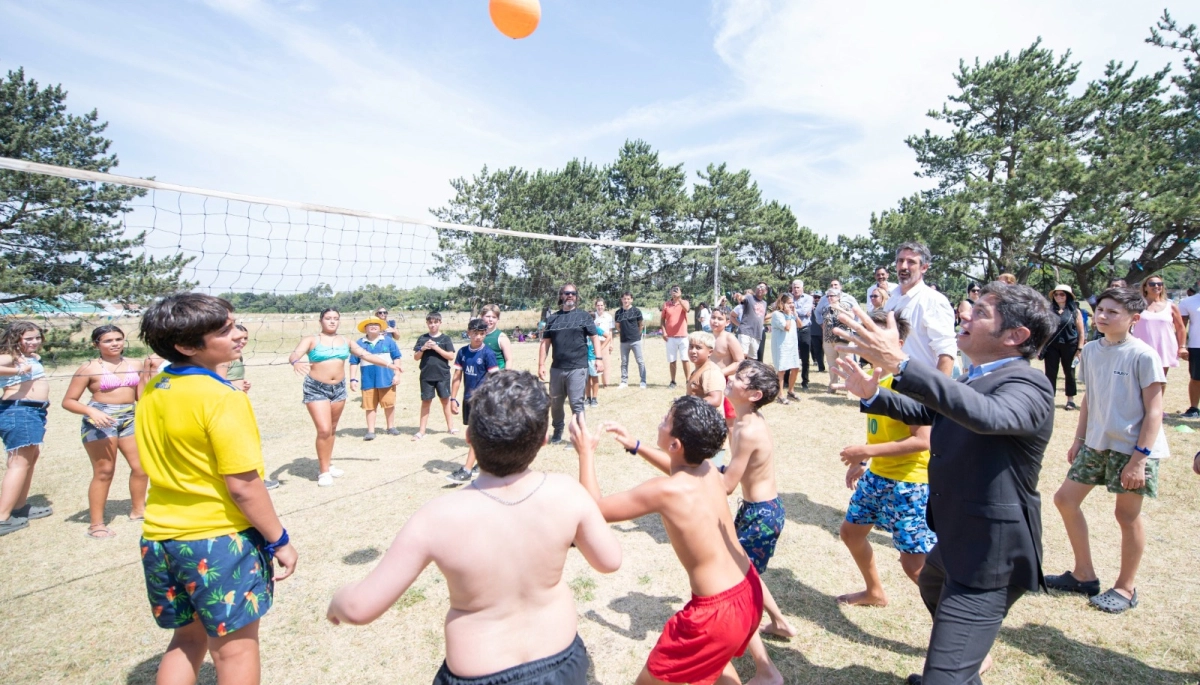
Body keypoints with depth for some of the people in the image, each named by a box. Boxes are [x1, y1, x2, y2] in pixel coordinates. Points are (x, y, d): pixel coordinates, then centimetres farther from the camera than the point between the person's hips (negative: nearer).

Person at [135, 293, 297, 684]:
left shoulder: (151, 392, 2)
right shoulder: (222, 398, -21)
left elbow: (166, 464, 13)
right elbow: (243, 486, -20)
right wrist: (280, 540, -11)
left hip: (160, 537, 7)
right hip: (220, 540, -7)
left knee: (188, 639, 25)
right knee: (235, 651, 12)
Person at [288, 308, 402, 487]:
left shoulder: (345, 341, 8)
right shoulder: (311, 340, -4)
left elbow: (366, 355, 10)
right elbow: (294, 355, -18)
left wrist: (389, 363, 5)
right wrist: (295, 362, -42)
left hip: (339, 388, 5)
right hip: (316, 389, -4)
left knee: (332, 430, 13)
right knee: (324, 430, -10)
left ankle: (327, 464, 29)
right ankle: (323, 471, 4)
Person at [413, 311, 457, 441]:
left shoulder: (445, 338, -1)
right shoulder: (422, 338, 4)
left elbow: (451, 356, -8)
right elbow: (416, 357, 6)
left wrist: (436, 348, -15)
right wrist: (423, 349, -13)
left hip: (443, 375, -1)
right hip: (426, 375, 1)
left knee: (445, 400, 9)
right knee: (426, 401, 6)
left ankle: (449, 426, 22)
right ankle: (422, 430, 12)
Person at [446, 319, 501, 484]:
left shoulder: (488, 353, -11)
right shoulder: (462, 352, 4)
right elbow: (457, 376, 8)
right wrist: (453, 398, 3)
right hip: (468, 397, 6)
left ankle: (466, 471, -8)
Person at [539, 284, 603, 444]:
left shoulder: (584, 316, 4)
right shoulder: (552, 318, 11)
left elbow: (595, 337, 0)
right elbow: (545, 342, 10)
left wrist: (598, 357, -11)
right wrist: (541, 364, 4)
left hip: (577, 368, -4)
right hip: (556, 368, 4)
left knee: (576, 403, -4)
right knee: (555, 402, 14)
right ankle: (557, 431, 33)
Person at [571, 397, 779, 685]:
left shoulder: (666, 491, -26)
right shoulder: (709, 470, -4)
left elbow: (596, 508, -15)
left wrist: (586, 453, -4)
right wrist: (635, 445, 20)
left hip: (719, 612, -8)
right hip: (750, 590, 8)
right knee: (713, 657, 37)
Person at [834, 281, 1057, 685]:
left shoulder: (1029, 385, -22)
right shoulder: (974, 381, 5)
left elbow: (986, 416, -44)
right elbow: (923, 411, 19)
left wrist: (900, 363, -51)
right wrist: (872, 394, 1)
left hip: (989, 558, -11)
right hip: (956, 542, 11)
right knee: (931, 589, 37)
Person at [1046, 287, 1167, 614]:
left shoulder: (1143, 355, -14)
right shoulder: (1090, 350, 4)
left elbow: (1154, 411, -14)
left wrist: (1139, 457, -18)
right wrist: (1078, 439, 12)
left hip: (1133, 448, -6)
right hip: (1096, 444, 7)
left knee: (1127, 515, 5)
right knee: (1065, 499, 7)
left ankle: (1126, 588, 24)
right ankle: (1084, 575, 23)